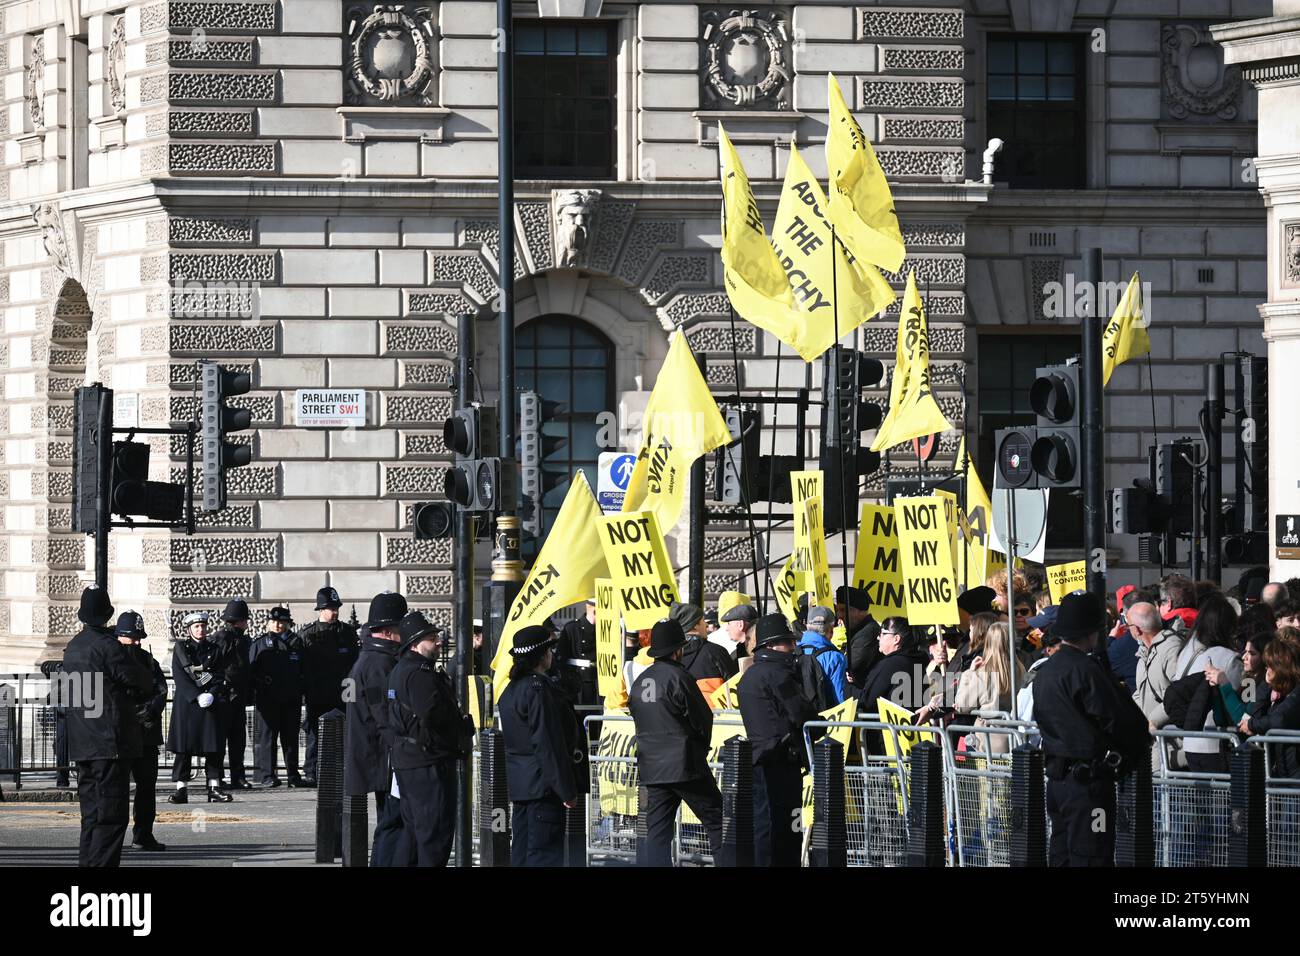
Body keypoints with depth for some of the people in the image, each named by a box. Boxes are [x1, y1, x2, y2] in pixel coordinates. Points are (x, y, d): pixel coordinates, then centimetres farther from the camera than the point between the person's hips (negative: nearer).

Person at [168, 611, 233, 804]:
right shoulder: (180, 649, 5)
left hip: (212, 704, 2)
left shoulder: (214, 650, 12)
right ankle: (181, 789, -2)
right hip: (186, 703, -2)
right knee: (184, 748, -4)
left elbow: (220, 677, 6)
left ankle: (214, 788, 3)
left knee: (213, 748, 0)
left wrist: (211, 695, -12)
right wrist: (197, 696, -15)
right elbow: (179, 677, -5)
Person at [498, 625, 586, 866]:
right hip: (542, 786, -10)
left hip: (519, 785, 10)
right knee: (545, 854, -8)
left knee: (521, 852, 12)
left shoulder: (512, 689, 13)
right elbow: (548, 743, -20)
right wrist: (567, 791, -16)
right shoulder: (539, 688, -16)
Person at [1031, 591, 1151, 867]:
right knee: (1090, 857, -7)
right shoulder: (1084, 669, -17)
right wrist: (1140, 747, 5)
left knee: (1060, 855, 13)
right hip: (1088, 780, -9)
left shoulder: (1045, 671, 12)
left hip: (1056, 776, 9)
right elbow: (1121, 720, -17)